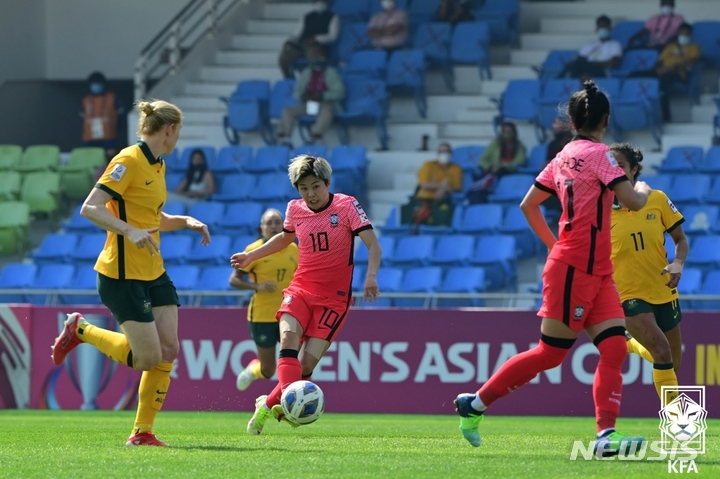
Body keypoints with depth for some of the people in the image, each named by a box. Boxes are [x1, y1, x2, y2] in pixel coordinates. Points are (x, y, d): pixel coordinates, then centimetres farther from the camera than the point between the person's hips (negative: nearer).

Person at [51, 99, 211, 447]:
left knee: (169, 350, -1)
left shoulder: (157, 166, 14)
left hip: (153, 272, 9)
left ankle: (142, 432, 7)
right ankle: (80, 331, 11)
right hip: (123, 274, -9)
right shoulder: (129, 161, -15)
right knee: (149, 358, -10)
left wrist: (186, 222, 11)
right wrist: (130, 231, -32)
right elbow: (90, 209, -21)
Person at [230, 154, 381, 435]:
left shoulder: (347, 206, -9)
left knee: (309, 361, -12)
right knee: (288, 336, -28)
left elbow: (373, 245, -16)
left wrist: (371, 276, -33)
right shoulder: (295, 209, 4)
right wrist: (251, 256, 21)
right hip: (301, 288, 3)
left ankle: (269, 404, 7)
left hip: (334, 297, -3)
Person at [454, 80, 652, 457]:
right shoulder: (598, 154, -14)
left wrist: (554, 244, 25)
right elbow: (633, 202, -22)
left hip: (596, 273, 8)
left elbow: (528, 205, 17)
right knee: (550, 354, -1)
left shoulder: (564, 156, 10)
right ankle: (475, 403, 9)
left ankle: (606, 435, -11)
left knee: (615, 347, -3)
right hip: (574, 270, -8)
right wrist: (643, 190, 1)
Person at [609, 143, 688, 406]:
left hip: (663, 292, 4)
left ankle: (630, 345, 45)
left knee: (672, 363, 14)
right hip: (628, 295, -4)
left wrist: (678, 263, -14)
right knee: (662, 352, -23)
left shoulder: (657, 200, -3)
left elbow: (680, 239, 5)